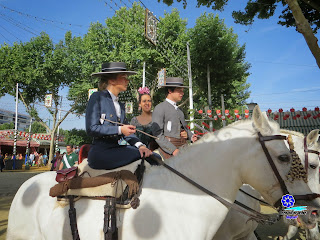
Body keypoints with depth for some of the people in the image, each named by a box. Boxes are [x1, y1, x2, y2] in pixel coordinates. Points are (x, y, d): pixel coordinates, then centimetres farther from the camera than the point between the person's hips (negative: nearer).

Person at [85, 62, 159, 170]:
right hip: (100, 153, -6)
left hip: (117, 148, 7)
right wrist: (119, 130, -18)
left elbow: (126, 132, 15)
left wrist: (139, 144, -5)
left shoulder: (120, 105, 18)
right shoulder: (97, 97, -2)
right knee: (142, 155, -23)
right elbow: (91, 129, -11)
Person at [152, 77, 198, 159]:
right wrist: (173, 150, -18)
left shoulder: (179, 110, 19)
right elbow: (157, 134, -12)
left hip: (183, 147, 7)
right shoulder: (159, 108, -4)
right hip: (168, 149, -6)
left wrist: (191, 136, 8)